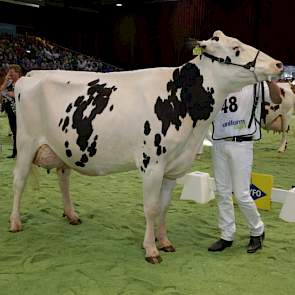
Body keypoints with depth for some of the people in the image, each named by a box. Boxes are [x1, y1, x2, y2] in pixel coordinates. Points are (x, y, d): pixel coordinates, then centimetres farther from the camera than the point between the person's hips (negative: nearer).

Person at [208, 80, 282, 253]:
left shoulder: (255, 83, -2)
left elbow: (277, 99, -16)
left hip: (241, 143, -4)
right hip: (218, 143, 5)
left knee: (242, 194, -2)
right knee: (222, 192, 10)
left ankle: (258, 231, 22)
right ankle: (227, 236, 22)